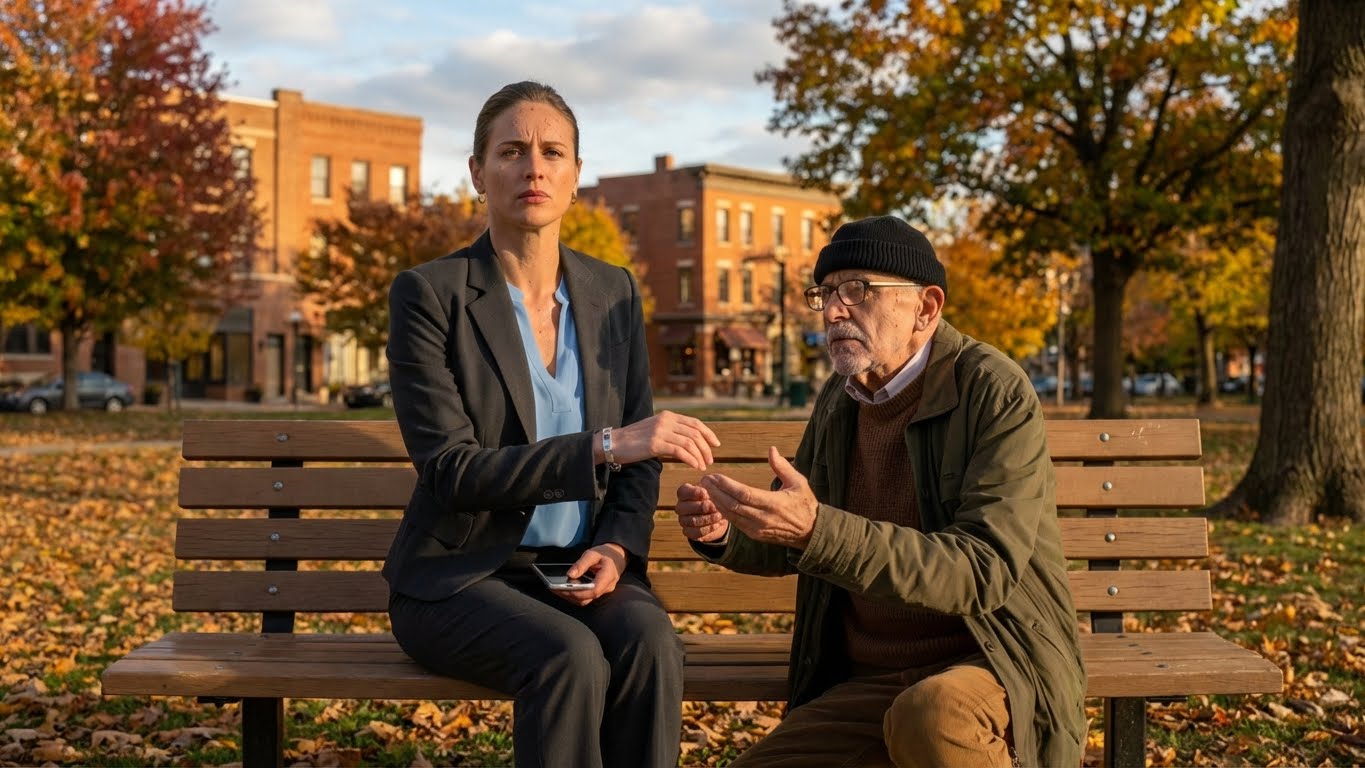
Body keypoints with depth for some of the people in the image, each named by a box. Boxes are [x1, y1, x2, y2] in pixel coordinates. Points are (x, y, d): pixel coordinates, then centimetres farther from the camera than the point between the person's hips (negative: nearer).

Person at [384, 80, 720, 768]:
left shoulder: (614, 293, 6)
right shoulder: (428, 293, -8)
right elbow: (449, 471, -18)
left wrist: (617, 548, -9)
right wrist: (604, 446, -28)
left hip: (580, 567, 4)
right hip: (460, 578, -3)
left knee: (649, 642, -29)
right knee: (569, 656, -33)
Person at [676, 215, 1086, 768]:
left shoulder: (996, 393, -11)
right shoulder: (839, 399, 8)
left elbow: (983, 572, -23)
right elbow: (789, 548, 20)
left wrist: (817, 530, -33)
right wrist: (724, 534, -4)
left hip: (995, 667, -6)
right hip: (865, 684, 6)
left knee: (929, 715, -37)